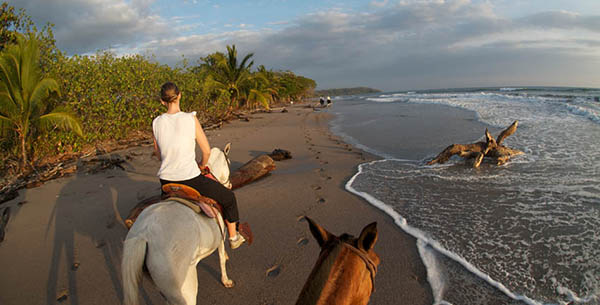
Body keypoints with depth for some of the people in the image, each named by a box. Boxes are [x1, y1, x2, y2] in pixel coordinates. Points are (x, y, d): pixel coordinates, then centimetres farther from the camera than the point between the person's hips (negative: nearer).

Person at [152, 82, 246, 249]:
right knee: (229, 197, 19)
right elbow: (207, 150, -8)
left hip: (166, 180, 5)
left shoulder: (156, 122, -3)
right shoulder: (190, 119, -14)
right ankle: (233, 237, 30)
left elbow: (158, 153, 10)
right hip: (190, 179, -4)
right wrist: (202, 165, 13)